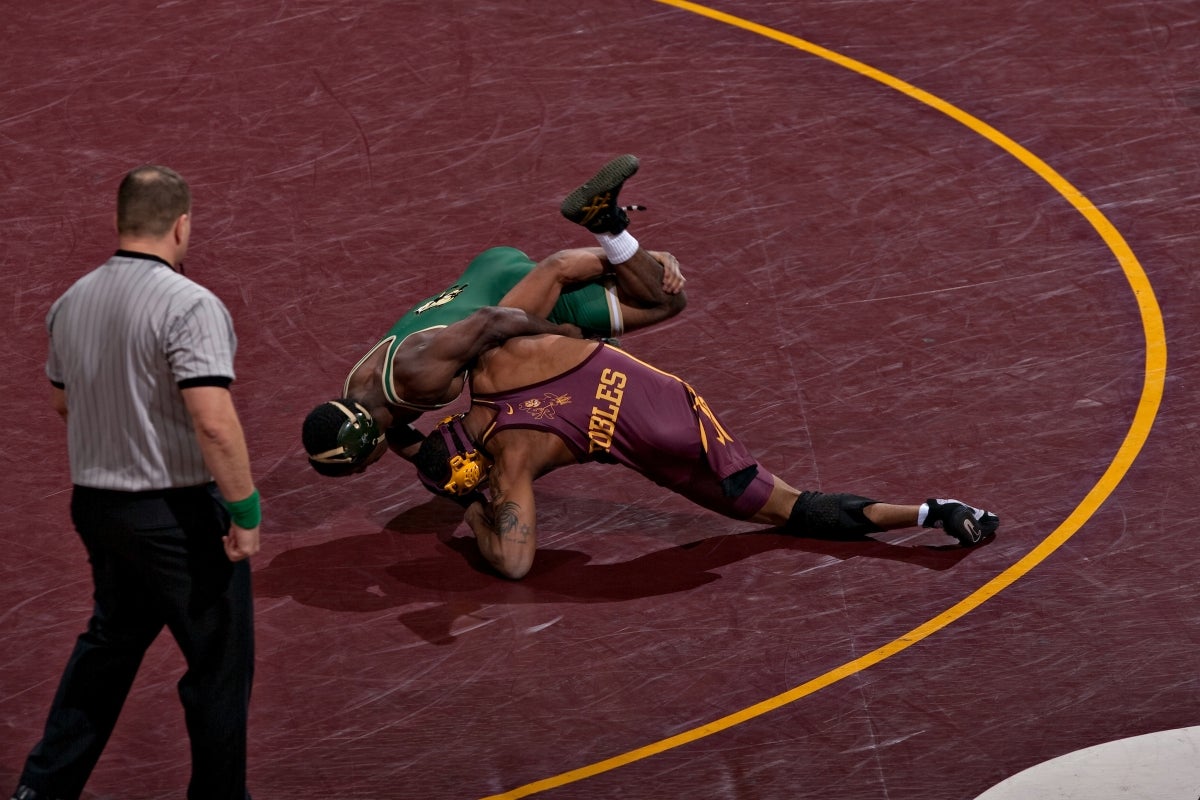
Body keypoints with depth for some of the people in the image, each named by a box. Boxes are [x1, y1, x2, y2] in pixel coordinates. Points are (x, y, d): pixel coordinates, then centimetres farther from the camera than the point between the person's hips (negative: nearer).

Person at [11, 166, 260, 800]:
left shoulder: (72, 303, 4)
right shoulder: (189, 306, -20)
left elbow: (61, 401, 18)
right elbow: (214, 423, -26)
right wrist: (246, 512, -18)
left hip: (96, 504, 8)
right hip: (179, 513, -8)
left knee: (109, 642, 23)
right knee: (219, 662, 7)